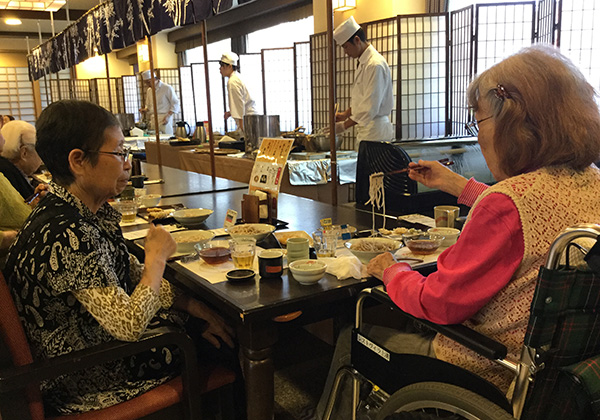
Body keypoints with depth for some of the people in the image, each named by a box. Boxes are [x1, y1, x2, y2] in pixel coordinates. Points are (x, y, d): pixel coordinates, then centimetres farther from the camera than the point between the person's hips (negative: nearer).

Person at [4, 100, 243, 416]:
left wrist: (191, 304, -1)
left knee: (226, 330, 13)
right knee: (226, 347, 5)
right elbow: (129, 324, -32)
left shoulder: (91, 212, -2)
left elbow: (132, 275, 8)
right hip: (92, 383, -8)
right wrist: (158, 257, -18)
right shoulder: (66, 236, -33)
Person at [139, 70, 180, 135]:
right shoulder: (149, 90, 15)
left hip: (164, 118, -6)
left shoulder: (167, 88, -5)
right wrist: (145, 110, 3)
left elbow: (175, 104, -6)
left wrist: (168, 116, -15)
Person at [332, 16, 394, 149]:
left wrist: (344, 126, -18)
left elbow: (370, 107, -21)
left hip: (374, 131, -9)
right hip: (365, 129, 9)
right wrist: (345, 114, 12)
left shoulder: (375, 65, -17)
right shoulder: (364, 63, 15)